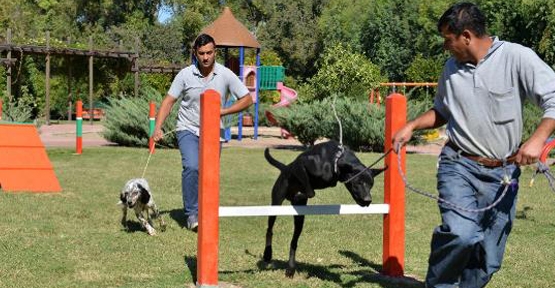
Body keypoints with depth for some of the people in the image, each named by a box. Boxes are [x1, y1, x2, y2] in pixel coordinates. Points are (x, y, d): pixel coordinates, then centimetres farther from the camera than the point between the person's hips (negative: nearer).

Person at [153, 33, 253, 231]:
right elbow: (168, 102, -2)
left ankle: (203, 213, 24)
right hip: (188, 130, -2)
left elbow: (247, 99, 1)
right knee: (192, 167, -25)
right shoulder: (185, 75, -6)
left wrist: (222, 112, -12)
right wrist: (158, 128, -15)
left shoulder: (225, 75, -5)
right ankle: (192, 214, -17)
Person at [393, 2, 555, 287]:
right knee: (461, 233, -24)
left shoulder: (517, 57, -8)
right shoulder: (451, 67, 6)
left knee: (488, 258, 6)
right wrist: (411, 126, 7)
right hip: (459, 165, 1)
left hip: (502, 173, -1)